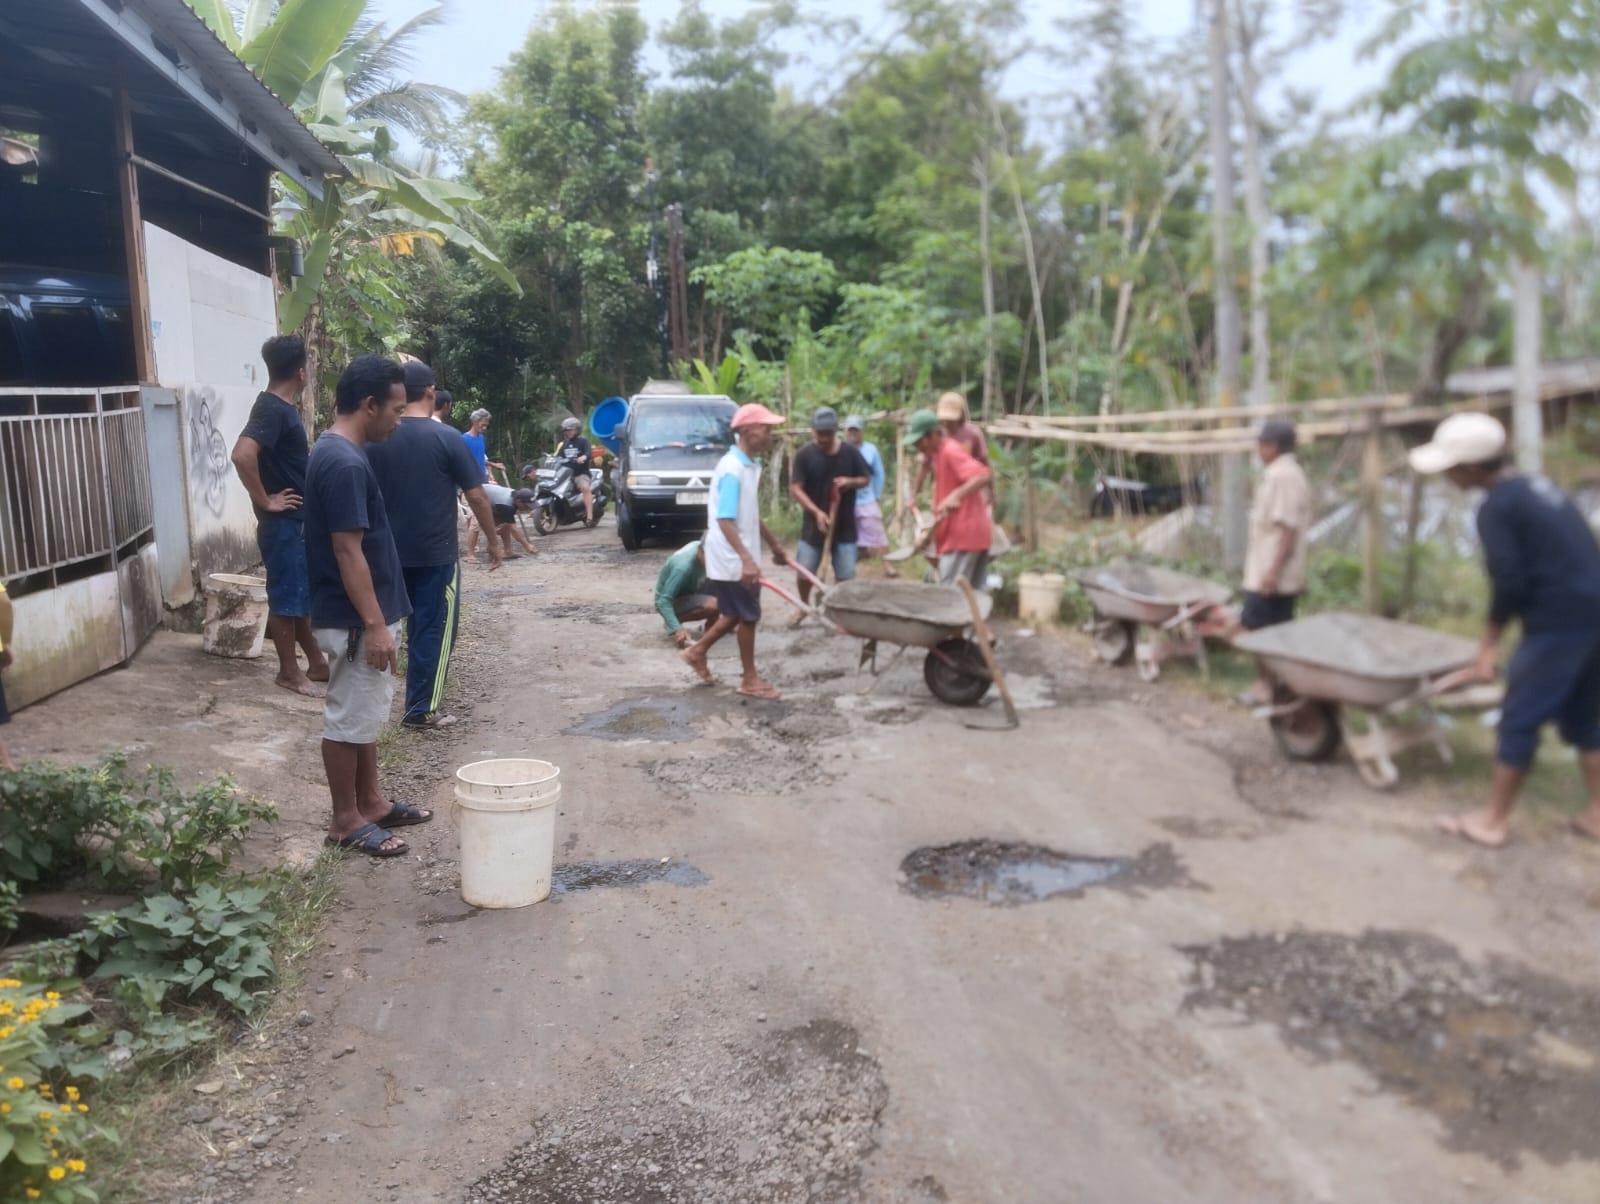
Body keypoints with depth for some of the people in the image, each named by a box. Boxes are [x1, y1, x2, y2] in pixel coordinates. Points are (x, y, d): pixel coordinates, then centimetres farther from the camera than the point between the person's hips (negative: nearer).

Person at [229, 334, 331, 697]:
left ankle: (316, 663, 25)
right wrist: (265, 500, -22)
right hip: (283, 523, -9)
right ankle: (289, 672, 11)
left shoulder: (283, 408, 11)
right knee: (285, 598, 1)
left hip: (299, 521, 9)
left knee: (303, 595, 16)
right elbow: (242, 455, -32)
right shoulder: (272, 409, -18)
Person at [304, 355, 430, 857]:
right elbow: (348, 552, -24)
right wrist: (375, 625, -21)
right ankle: (346, 820, 13)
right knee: (348, 720, 2)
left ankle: (370, 801, 30)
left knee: (366, 714, 18)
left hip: (364, 613, 10)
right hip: (354, 620, -10)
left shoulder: (339, 452, 10)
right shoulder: (344, 463, -22)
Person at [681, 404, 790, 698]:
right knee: (747, 616, 1)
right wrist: (747, 560, -35)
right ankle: (750, 679, 14)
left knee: (736, 614, 19)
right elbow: (725, 520, -28)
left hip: (739, 558, 9)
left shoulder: (750, 466, 9)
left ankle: (697, 651, 32)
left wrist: (774, 545, 26)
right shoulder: (732, 470, -21)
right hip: (733, 560, -9)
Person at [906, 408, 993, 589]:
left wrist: (956, 495, -43)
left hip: (962, 537, -10)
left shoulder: (951, 451, -15)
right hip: (972, 534, 10)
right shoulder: (941, 452, 16)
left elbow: (984, 476, -29)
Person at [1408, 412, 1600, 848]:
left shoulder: (1496, 508, -14)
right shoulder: (1536, 487, 14)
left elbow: (1509, 583, -18)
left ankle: (1493, 819, 9)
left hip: (1559, 621, -9)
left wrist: (1489, 643, -3)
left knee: (1520, 718, 1)